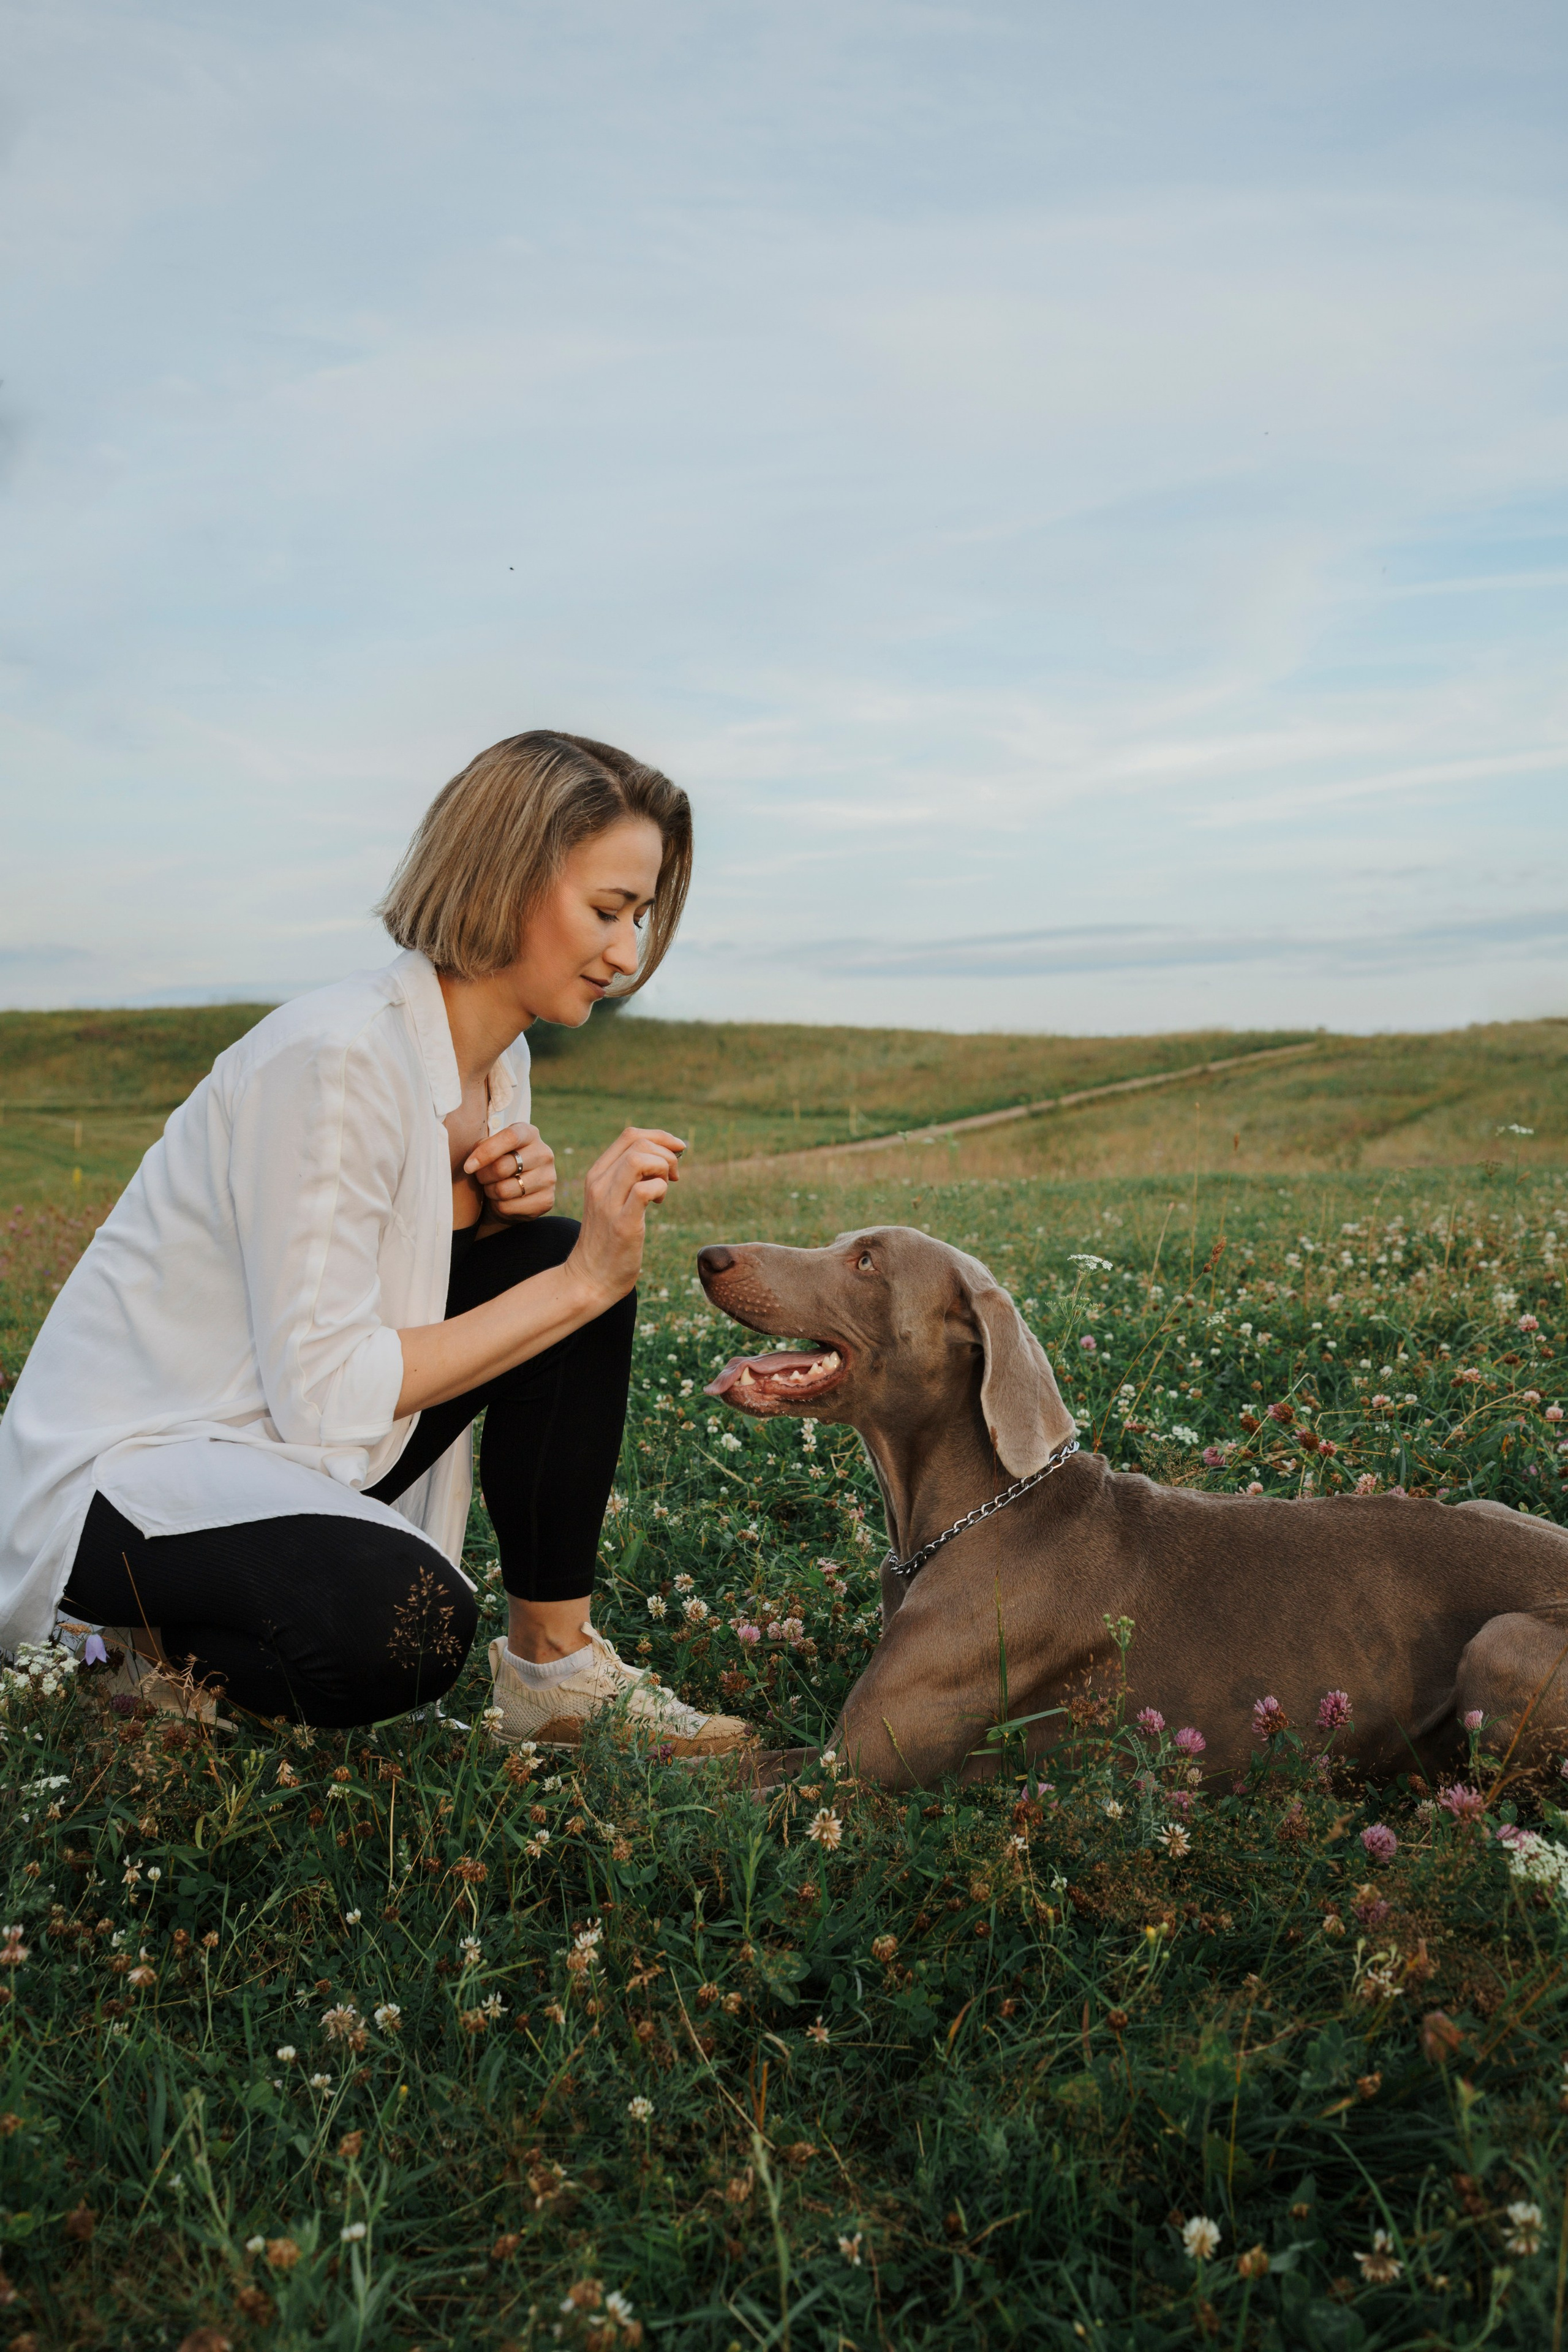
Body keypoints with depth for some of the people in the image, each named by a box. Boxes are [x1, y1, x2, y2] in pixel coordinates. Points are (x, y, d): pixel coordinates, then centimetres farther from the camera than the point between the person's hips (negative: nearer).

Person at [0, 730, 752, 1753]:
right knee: (402, 1629, -35)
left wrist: (495, 1205, -12)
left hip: (292, 1448, 9)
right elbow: (322, 1393, -26)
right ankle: (177, 1640, -1)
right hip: (120, 1466, -9)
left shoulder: (499, 1059, 3)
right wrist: (581, 1284, -24)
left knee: (551, 1255, -7)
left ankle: (555, 1664, 0)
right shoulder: (337, 1056, -25)